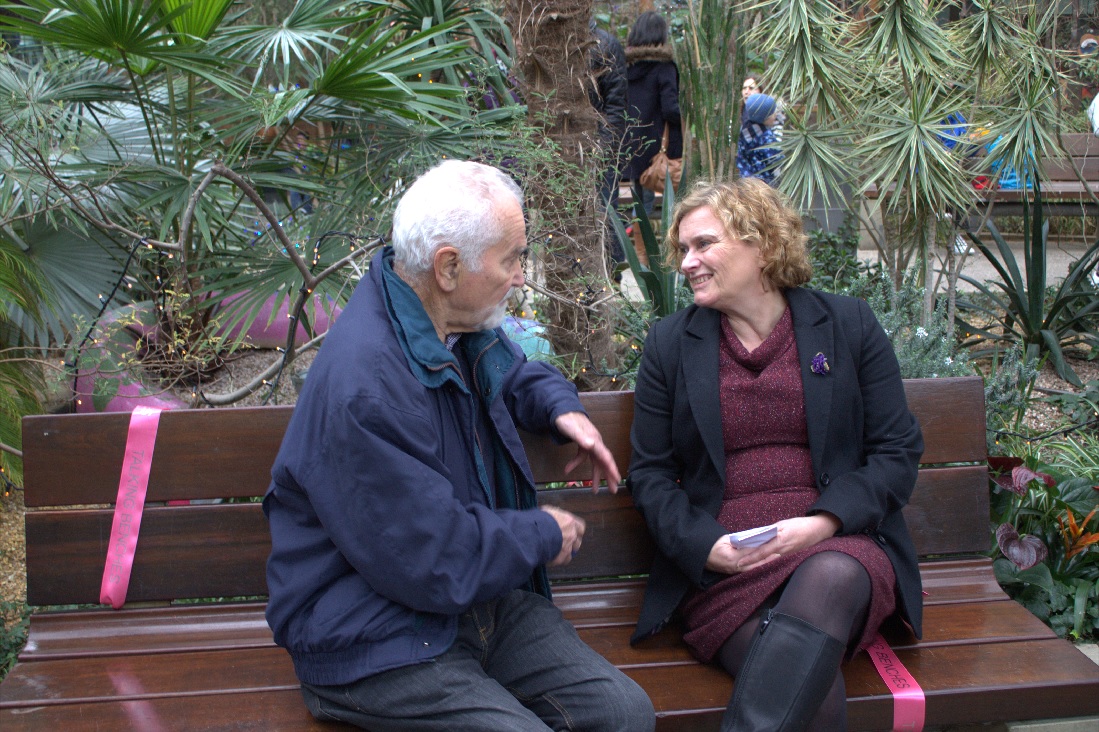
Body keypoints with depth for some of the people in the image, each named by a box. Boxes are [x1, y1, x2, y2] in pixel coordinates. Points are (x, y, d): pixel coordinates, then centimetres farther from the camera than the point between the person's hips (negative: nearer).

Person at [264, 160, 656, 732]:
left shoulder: (458, 323, 4)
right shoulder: (363, 385, -27)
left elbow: (512, 373, 31)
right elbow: (436, 564, -23)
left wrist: (563, 408, 8)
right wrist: (544, 536, -7)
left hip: (483, 597, 8)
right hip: (374, 640, -8)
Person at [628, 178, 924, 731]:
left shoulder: (848, 325, 10)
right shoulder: (670, 343, 12)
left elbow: (898, 451, 6)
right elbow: (650, 473, 10)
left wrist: (824, 523, -11)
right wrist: (705, 545, -10)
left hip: (837, 545, 1)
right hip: (721, 559, -1)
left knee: (830, 577, -37)